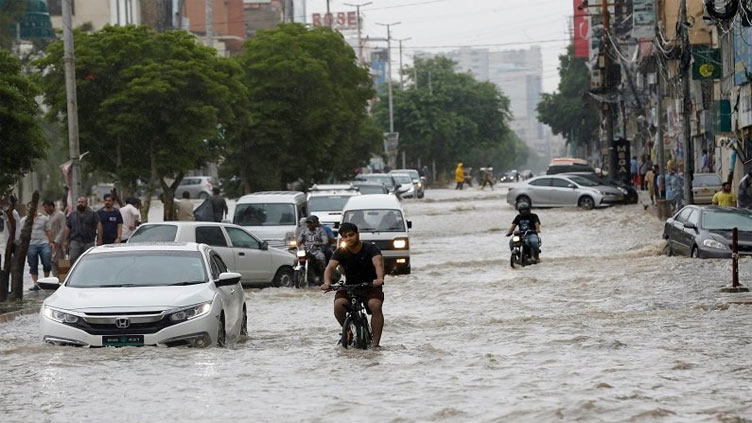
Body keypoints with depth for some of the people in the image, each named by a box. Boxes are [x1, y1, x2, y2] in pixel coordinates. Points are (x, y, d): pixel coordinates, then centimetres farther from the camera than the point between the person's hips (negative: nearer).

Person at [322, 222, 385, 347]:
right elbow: (330, 267, -15)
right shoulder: (341, 252, 0)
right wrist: (327, 282, -38)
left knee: (375, 305, -32)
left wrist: (380, 279, -49)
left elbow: (378, 263, -27)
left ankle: (375, 341, -27)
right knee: (338, 304, -26)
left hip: (370, 286, -3)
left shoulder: (370, 249, -8)